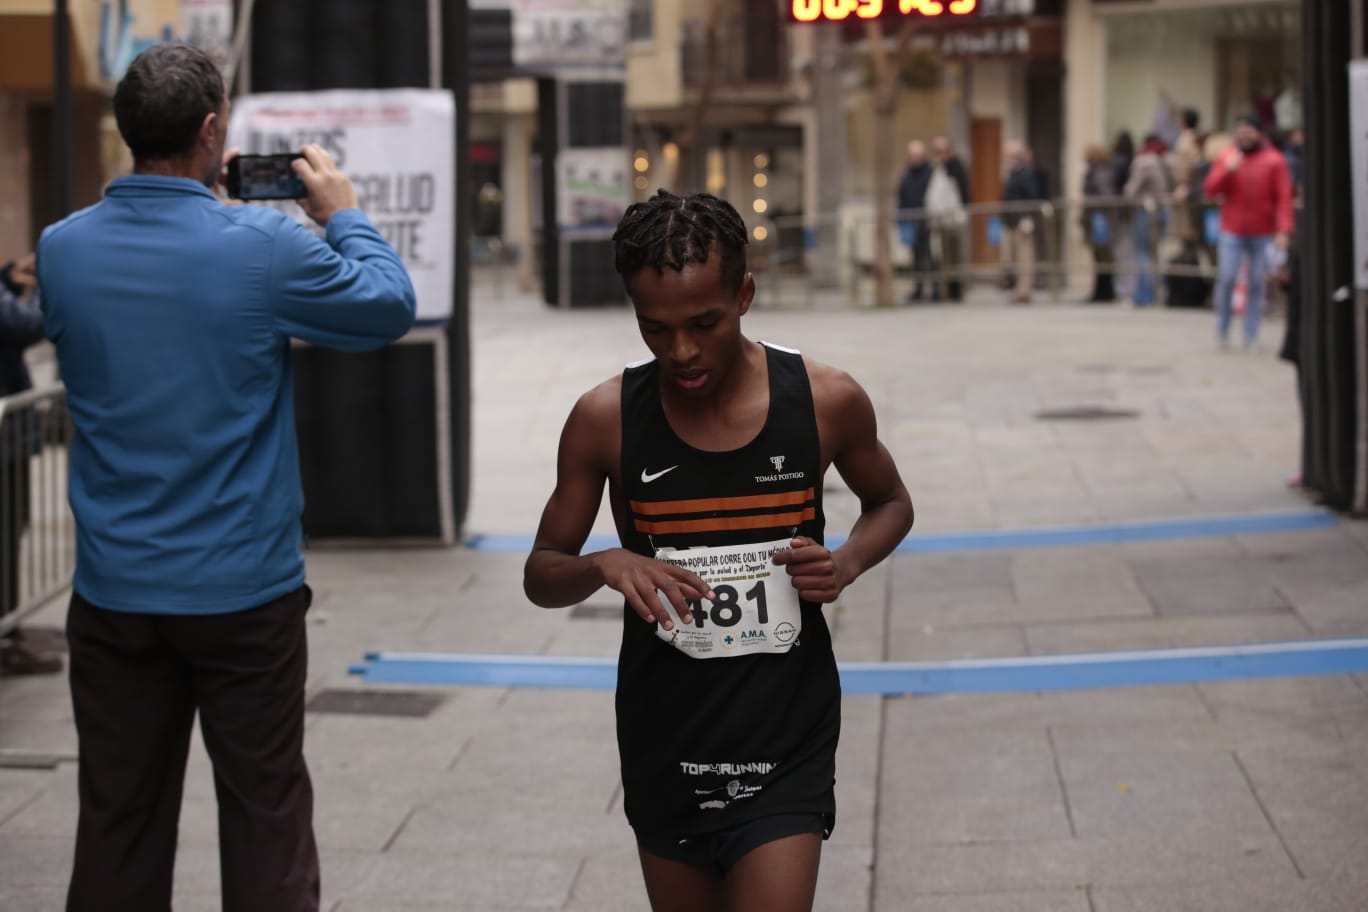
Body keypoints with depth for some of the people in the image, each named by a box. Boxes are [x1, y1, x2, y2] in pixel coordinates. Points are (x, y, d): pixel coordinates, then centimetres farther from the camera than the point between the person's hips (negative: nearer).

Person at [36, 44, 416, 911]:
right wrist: (344, 213, 17)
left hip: (115, 594, 4)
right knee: (265, 815, 8)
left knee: (119, 820, 11)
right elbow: (390, 308, 1)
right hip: (244, 590, -3)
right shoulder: (263, 246, -15)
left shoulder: (63, 247, -3)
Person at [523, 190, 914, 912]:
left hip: (786, 748, -1)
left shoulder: (826, 401, -8)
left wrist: (849, 562, -10)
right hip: (665, 741, 2)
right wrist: (603, 565, -20)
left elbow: (890, 503, 12)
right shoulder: (606, 420, -8)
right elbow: (541, 575, 3)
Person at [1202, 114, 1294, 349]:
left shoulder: (1274, 160, 1)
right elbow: (1210, 189, 3)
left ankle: (1251, 334, 7)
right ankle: (1222, 329, 6)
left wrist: (1283, 231, -11)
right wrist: (1228, 170, -14)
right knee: (1226, 279, -8)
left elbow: (1284, 197, -3)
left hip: (1262, 233, 0)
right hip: (1232, 232, 1)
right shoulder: (1227, 157, 6)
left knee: (1256, 283, 1)